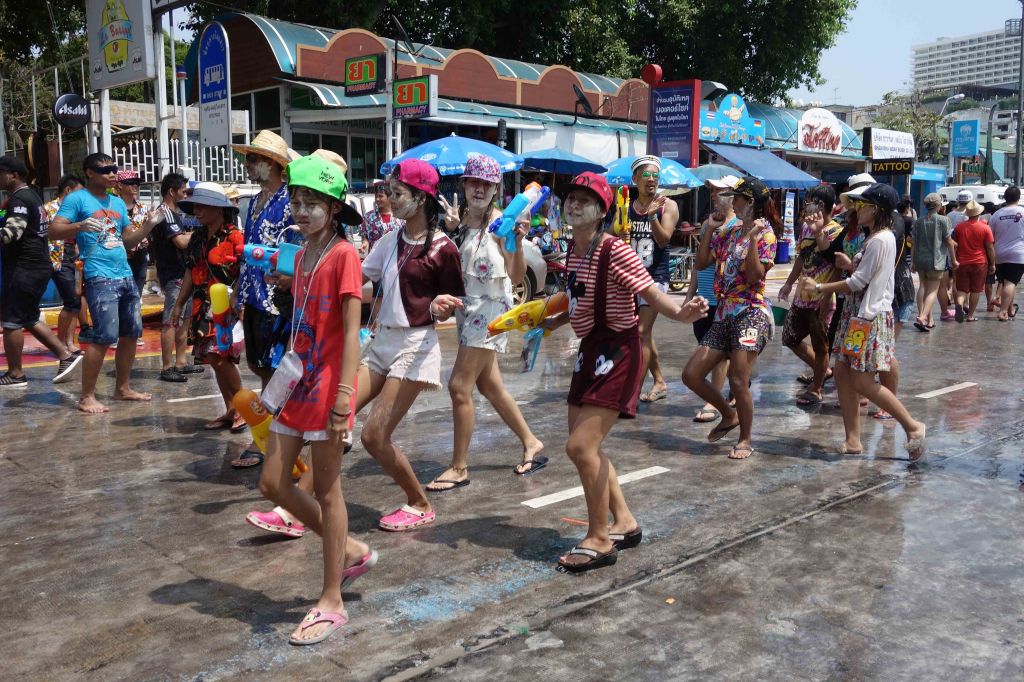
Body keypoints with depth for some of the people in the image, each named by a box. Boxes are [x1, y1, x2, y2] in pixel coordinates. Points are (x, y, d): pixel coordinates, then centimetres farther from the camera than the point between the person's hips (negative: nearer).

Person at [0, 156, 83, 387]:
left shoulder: (19, 199, -14)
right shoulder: (31, 195, 18)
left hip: (24, 269, -10)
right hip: (38, 266, 10)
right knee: (28, 318, 16)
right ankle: (66, 355, 11)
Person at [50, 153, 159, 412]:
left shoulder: (118, 202, 18)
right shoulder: (77, 199, -3)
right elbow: (54, 231, -11)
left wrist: (148, 226, 6)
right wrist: (80, 226, -28)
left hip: (125, 276, 8)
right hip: (99, 278, -8)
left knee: (131, 333, 11)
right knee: (105, 337, -13)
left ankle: (122, 388, 24)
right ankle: (87, 397, -3)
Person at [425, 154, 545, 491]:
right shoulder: (462, 219, 6)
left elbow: (516, 276, -15)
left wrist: (518, 242, -30)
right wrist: (449, 230, -11)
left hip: (490, 308, -8)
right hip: (466, 307, 8)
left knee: (459, 386, -8)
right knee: (489, 385, 17)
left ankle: (459, 468, 5)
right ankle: (531, 443, 33)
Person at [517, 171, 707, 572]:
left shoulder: (615, 252, -18)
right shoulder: (574, 253, 6)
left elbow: (653, 296, -21)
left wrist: (681, 313, -40)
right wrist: (550, 322, 31)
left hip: (617, 353, -9)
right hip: (590, 352, 9)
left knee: (580, 446, -13)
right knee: (584, 447, 15)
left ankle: (600, 540, 4)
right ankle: (624, 522, 30)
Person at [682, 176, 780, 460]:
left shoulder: (764, 233, -4)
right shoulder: (728, 232, 15)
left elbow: (754, 277, -15)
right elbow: (701, 263, 8)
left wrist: (752, 239, -20)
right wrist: (710, 229, 7)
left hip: (751, 312, -7)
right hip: (724, 312, 7)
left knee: (738, 381, -11)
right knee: (691, 375, 2)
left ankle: (745, 439, 11)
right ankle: (729, 415, 24)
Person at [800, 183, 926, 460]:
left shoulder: (880, 240, -16)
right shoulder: (875, 238, 16)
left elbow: (858, 282, -17)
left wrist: (818, 288, -12)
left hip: (870, 317, -10)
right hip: (857, 314, 10)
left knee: (862, 382, -7)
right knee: (842, 373, 6)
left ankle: (912, 426, 7)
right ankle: (852, 441, 10)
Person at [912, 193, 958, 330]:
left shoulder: (918, 222, 6)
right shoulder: (943, 220, -7)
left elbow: (915, 242, 9)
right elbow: (949, 242, -6)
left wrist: (914, 261, 18)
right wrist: (953, 260, 4)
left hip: (920, 260, 5)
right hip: (936, 260, -5)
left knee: (923, 287, 17)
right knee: (933, 290, -3)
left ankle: (928, 318, 17)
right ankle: (923, 317, -19)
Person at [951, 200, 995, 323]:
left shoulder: (959, 227, 0)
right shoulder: (985, 228, -7)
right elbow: (990, 248, -4)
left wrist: (954, 261, 20)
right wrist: (992, 264, 6)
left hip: (962, 263, 2)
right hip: (979, 263, -2)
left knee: (962, 289, 7)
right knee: (975, 290, 7)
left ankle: (960, 304, -23)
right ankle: (970, 315, 9)